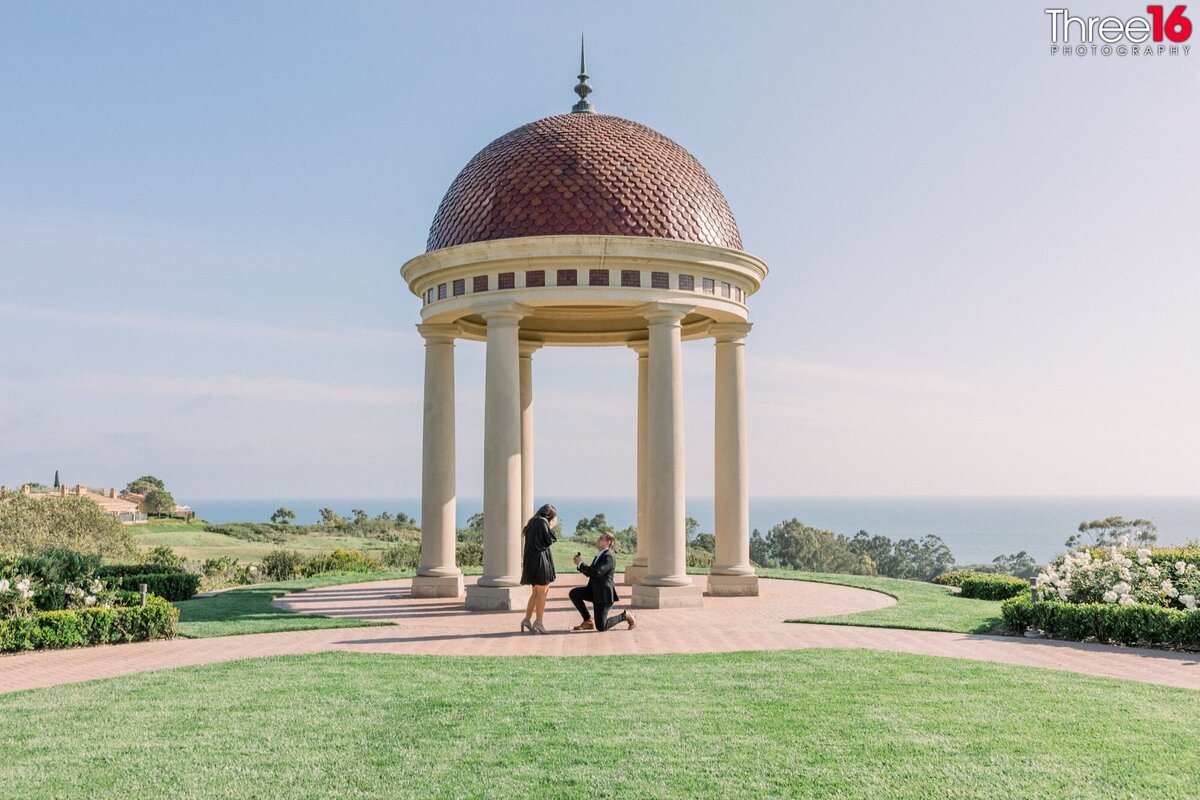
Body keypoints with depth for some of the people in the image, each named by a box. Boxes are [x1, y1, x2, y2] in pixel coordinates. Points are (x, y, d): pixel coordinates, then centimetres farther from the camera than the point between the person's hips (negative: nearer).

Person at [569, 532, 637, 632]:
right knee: (573, 593, -9)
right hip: (595, 591, 9)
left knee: (601, 627, -9)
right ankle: (588, 620, 1)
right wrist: (579, 564, 1)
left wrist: (581, 564, -22)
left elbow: (597, 572, -29)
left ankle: (625, 615, 12)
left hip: (604, 594, -9)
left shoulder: (608, 557, -16)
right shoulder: (599, 556, 15)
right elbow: (589, 573, 18)